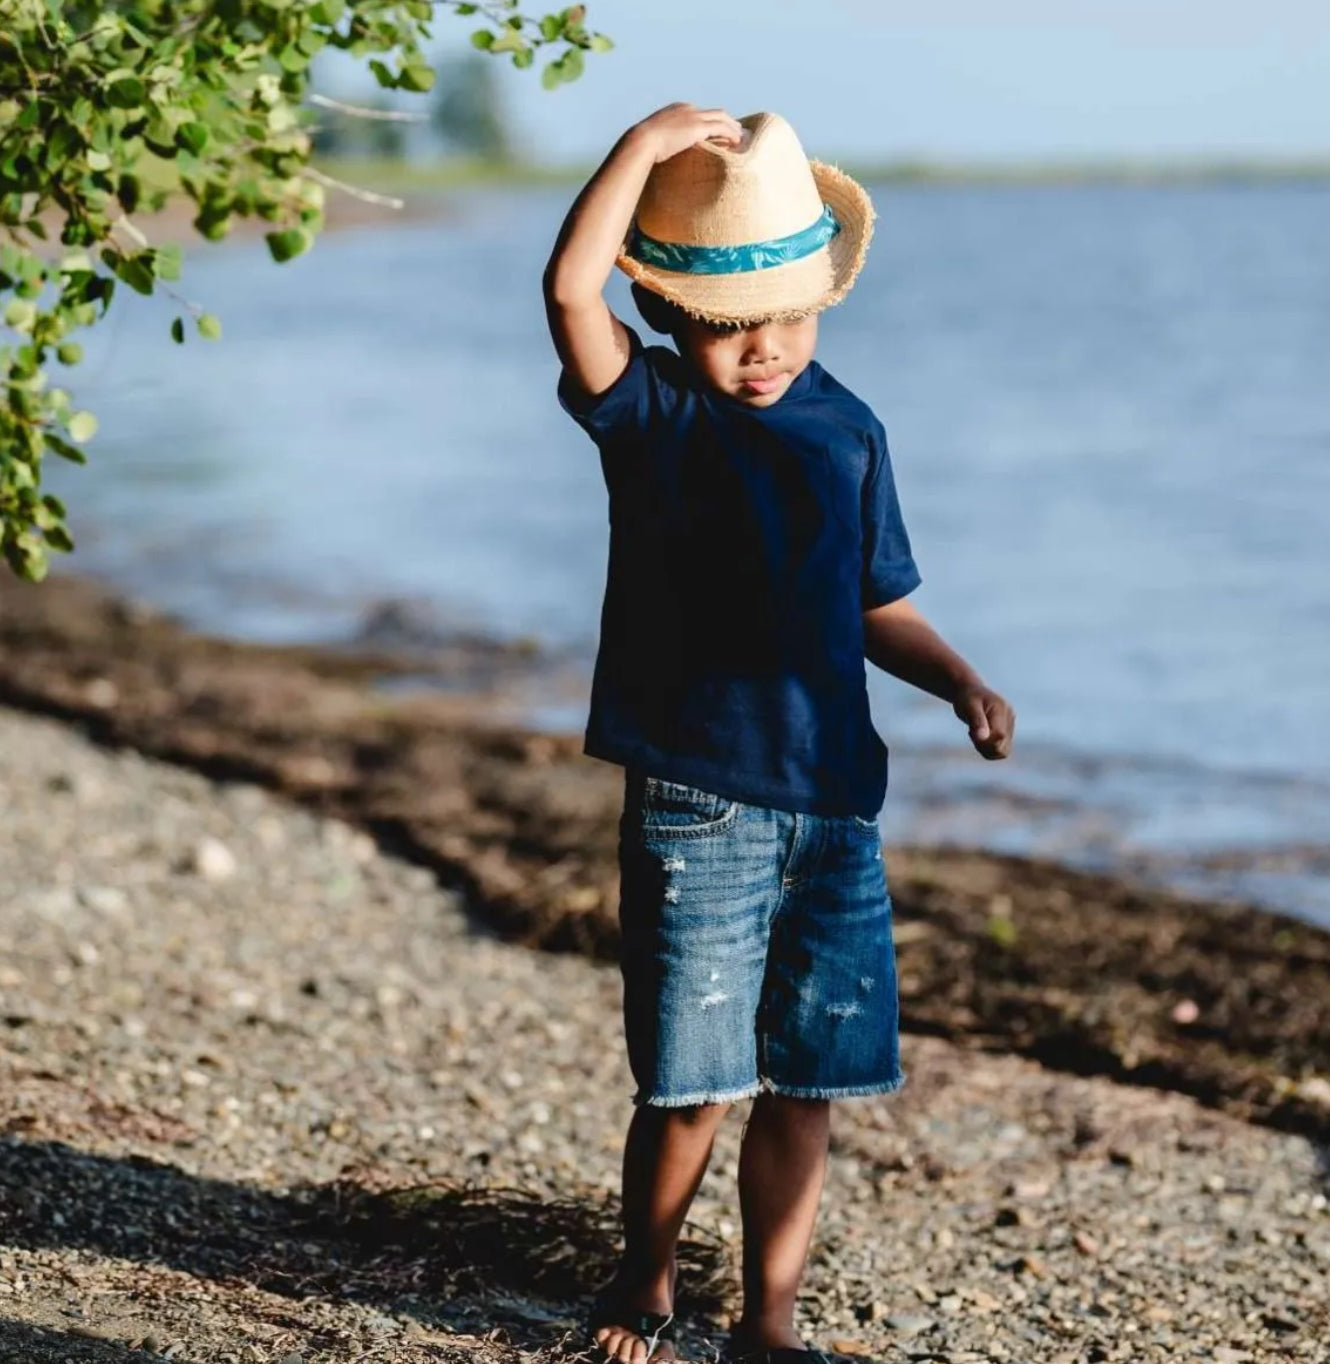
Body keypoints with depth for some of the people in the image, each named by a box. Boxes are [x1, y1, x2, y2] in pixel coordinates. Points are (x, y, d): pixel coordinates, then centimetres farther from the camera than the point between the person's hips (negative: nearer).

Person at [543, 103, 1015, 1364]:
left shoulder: (849, 433, 9)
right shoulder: (652, 411, -3)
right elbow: (570, 292, -22)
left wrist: (960, 682, 0)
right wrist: (649, 144, -18)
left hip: (834, 802, 4)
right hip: (697, 801, -4)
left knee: (808, 1084, 8)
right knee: (693, 1084, 0)